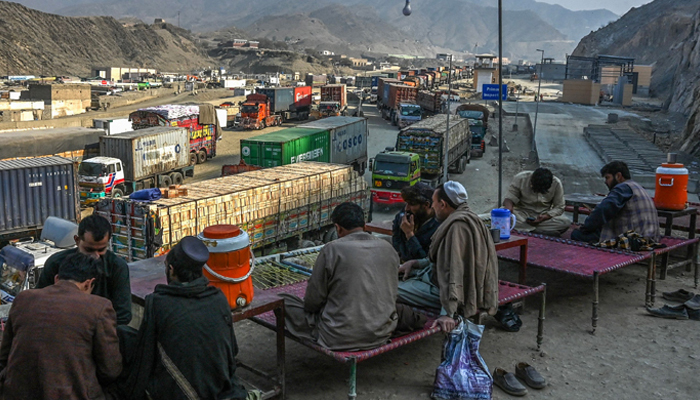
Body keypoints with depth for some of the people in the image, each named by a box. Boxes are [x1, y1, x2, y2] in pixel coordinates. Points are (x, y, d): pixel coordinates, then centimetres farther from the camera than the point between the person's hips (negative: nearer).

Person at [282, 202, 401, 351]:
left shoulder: (332, 250, -14)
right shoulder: (389, 249, 1)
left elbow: (313, 300, -8)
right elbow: (392, 295, 12)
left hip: (340, 338, -6)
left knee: (283, 300, 7)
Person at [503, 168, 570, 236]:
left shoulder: (556, 184, -13)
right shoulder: (520, 178, -15)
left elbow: (559, 207, -7)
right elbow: (510, 197, -13)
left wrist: (544, 217, -25)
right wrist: (508, 206, -38)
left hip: (546, 216, 1)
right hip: (522, 213, -1)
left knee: (566, 222, -30)